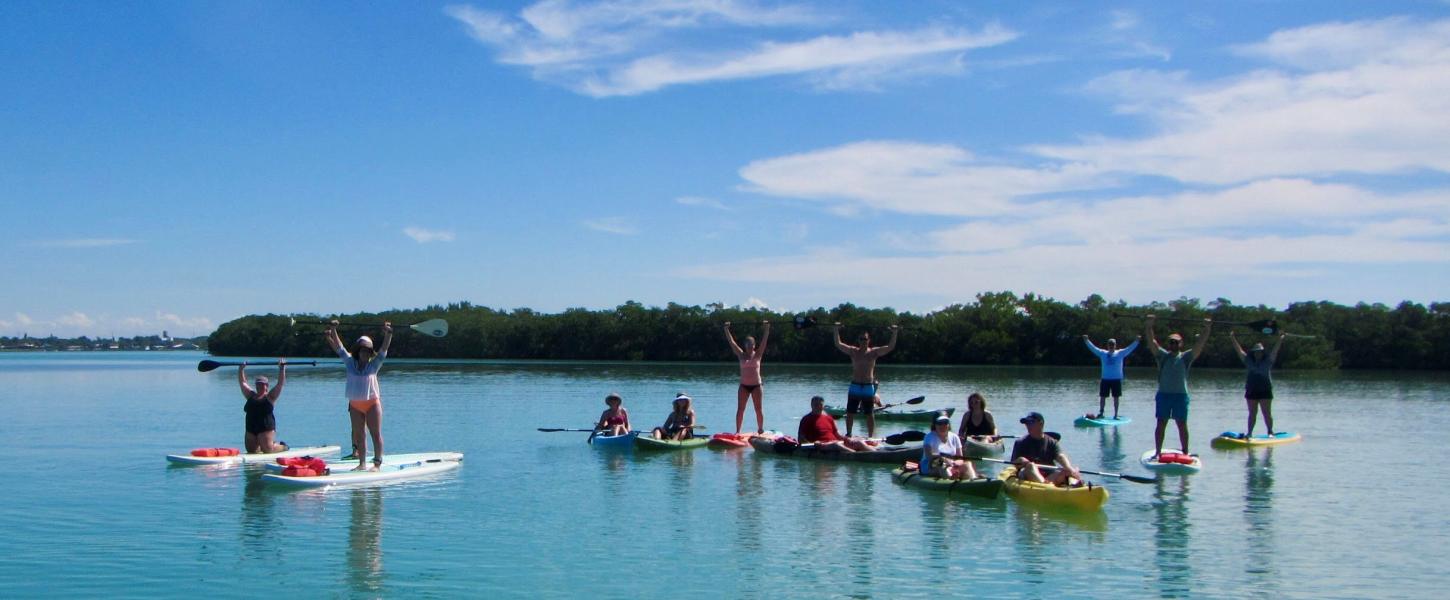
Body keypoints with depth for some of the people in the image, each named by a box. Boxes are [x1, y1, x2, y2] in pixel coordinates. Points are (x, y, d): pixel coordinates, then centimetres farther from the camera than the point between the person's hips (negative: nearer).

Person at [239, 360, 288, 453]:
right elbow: (242, 382, 17)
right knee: (251, 451, 7)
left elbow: (280, 383, -8)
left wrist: (282, 368, -13)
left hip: (266, 428, -6)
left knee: (267, 450, -11)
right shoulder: (251, 395, 13)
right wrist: (241, 369, 11)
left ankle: (282, 446, 21)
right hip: (251, 430, 6)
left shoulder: (270, 396, 0)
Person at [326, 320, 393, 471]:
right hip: (355, 404, 3)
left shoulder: (374, 364, 0)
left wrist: (388, 334, -25)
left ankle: (377, 463, -1)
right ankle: (362, 463, 10)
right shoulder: (350, 363, 6)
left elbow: (384, 349, -11)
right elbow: (339, 347, 3)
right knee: (358, 434, 5)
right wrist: (333, 331, -5)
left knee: (376, 434, -3)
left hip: (372, 402, -3)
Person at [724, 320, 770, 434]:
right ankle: (737, 431, 3)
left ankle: (761, 430, 13)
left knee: (758, 409, 3)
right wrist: (726, 329, -8)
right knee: (740, 409, 0)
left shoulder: (758, 354, 2)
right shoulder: (741, 355, 3)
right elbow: (731, 341, -1)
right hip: (744, 386, 1)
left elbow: (764, 340, -5)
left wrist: (767, 328, -15)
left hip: (756, 385, -1)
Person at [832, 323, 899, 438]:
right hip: (855, 386, 1)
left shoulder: (874, 352, 1)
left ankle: (870, 436, 11)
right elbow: (838, 344, -3)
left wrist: (894, 333, -17)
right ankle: (848, 434, 15)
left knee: (870, 414, 4)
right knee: (850, 412, 4)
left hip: (868, 387, -1)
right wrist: (836, 330, -13)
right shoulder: (853, 351, 4)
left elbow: (890, 347, -6)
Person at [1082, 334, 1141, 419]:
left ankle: (1115, 415, 9)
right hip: (1105, 379, 1)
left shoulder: (1120, 353, 3)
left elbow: (1130, 348, -4)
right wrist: (1086, 341, -7)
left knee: (1116, 398, 3)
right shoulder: (1103, 353, 6)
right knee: (1102, 397, 4)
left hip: (1116, 379, -1)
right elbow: (1093, 348, 3)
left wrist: (1136, 341, -16)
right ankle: (1100, 413, 13)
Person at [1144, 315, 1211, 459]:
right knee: (1161, 423, 2)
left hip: (1181, 395, 0)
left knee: (1182, 425, 4)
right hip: (1163, 394, 0)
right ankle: (1157, 452, 7)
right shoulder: (1162, 355, 6)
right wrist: (1149, 326, -20)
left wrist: (1207, 329, -16)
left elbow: (1199, 344, -4)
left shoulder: (1186, 357, 6)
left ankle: (1185, 452, 12)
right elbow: (1151, 342, -6)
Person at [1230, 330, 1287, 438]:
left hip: (1265, 390, -2)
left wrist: (1280, 339, -12)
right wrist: (1233, 338, 2)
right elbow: (1239, 350, 6)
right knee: (1252, 413, 7)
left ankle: (1270, 432, 7)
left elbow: (1275, 350, -3)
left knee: (1267, 413, 1)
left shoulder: (1267, 361, 4)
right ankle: (1249, 432, 9)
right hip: (1251, 391, 2)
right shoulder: (1249, 361, 8)